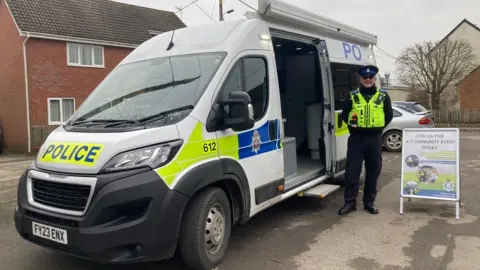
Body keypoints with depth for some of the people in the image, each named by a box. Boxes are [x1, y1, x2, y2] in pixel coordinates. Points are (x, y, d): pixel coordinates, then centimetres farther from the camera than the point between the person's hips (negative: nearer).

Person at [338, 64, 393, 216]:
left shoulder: (383, 96, 4)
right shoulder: (353, 96, 4)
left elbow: (389, 115, 11)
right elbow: (344, 114, 12)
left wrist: (379, 127, 2)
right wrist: (352, 124, 0)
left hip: (374, 138, 1)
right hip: (356, 138, -1)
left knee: (373, 171, 8)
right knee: (352, 171, -2)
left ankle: (369, 202, 20)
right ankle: (350, 202, 8)